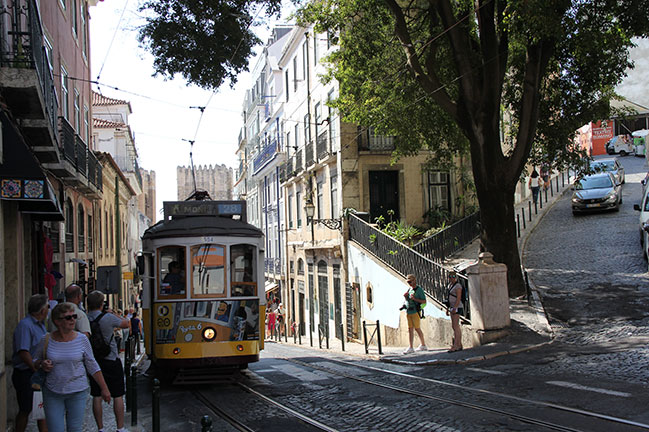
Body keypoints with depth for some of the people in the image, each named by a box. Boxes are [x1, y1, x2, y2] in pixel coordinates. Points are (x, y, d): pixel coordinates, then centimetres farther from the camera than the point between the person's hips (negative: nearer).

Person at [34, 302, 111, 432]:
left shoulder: (82, 339, -3)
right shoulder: (46, 340, -3)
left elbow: (92, 366, 4)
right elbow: (35, 361, 11)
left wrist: (104, 389, 4)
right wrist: (42, 365, -13)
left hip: (77, 392, 0)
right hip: (52, 392, 0)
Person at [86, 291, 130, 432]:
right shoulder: (108, 318, -14)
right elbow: (126, 324, 0)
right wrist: (112, 314, 13)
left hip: (93, 361, 4)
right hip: (111, 361, -4)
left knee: (97, 396, 9)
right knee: (118, 396, 5)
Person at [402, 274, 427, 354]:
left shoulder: (419, 290, -6)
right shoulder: (409, 289, 15)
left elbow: (424, 301, -9)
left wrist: (414, 299, -19)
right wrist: (405, 296, 2)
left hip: (415, 311, -7)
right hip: (408, 311, 7)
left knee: (417, 328, -3)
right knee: (410, 329, 3)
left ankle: (423, 345, 9)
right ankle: (410, 348, 3)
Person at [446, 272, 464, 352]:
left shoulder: (458, 286, -12)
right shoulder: (450, 285, 15)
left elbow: (458, 298, -19)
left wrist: (454, 308, -25)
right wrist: (448, 308, 18)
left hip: (457, 307, -9)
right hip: (452, 307, 9)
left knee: (455, 326, -11)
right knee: (454, 326, 9)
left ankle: (455, 346, -12)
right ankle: (459, 345, 13)